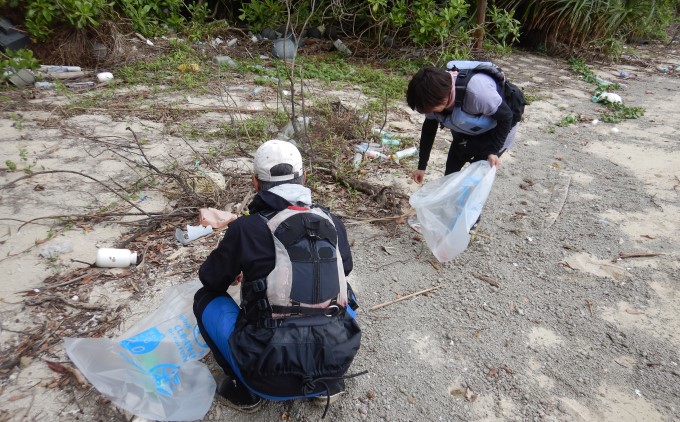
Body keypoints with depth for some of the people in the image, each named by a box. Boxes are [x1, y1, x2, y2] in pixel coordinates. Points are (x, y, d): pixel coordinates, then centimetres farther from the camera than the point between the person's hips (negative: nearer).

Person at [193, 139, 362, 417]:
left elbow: (211, 279, 8)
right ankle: (330, 382, 23)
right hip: (335, 364, 4)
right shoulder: (331, 223, 2)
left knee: (206, 299, 15)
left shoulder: (247, 228, -10)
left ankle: (245, 391, 18)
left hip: (271, 378, -3)